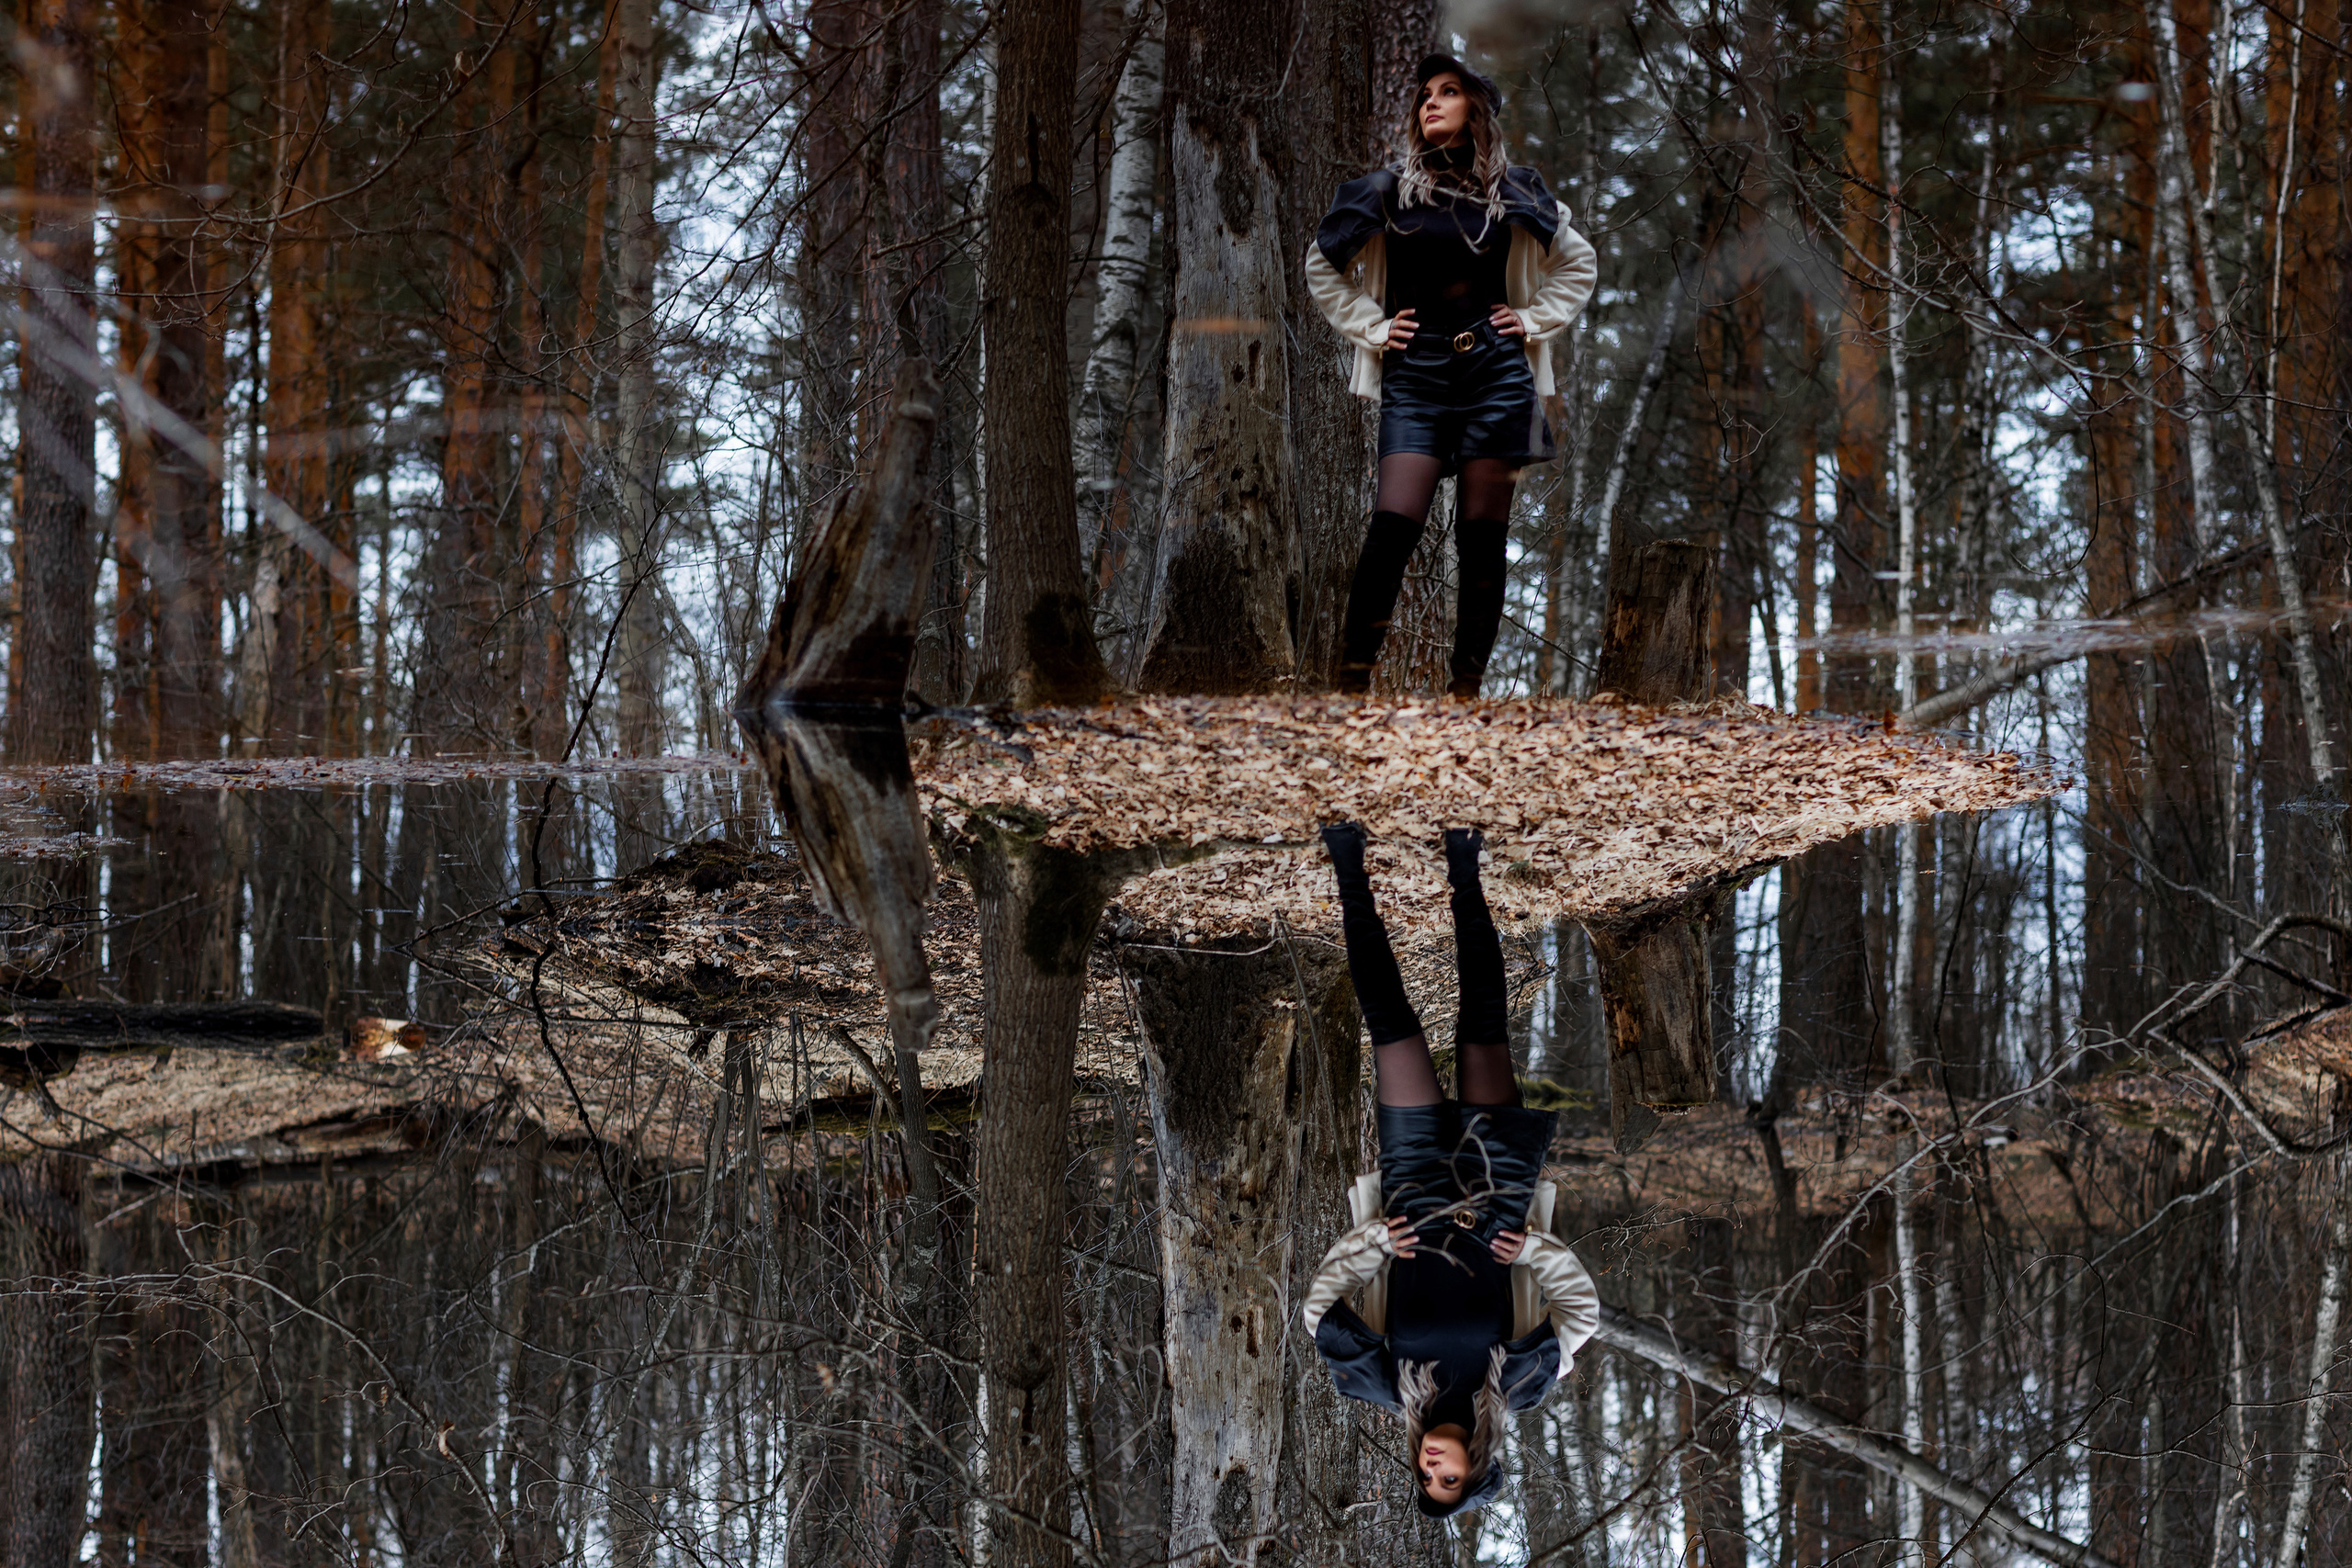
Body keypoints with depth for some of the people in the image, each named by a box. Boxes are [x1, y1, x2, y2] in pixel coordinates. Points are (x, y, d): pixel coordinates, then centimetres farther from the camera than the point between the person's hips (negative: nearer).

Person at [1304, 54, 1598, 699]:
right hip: (1415, 372, -1)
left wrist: (1535, 320, 10)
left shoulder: (1512, 191, 10)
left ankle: (1465, 689, 3)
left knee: (1483, 538, -1)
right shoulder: (1391, 190, 7)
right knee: (1395, 526, -16)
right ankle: (1351, 682, -14)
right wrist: (1371, 327, 7)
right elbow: (1323, 266, 16)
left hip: (1496, 367, 1)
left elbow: (1578, 263, 22)